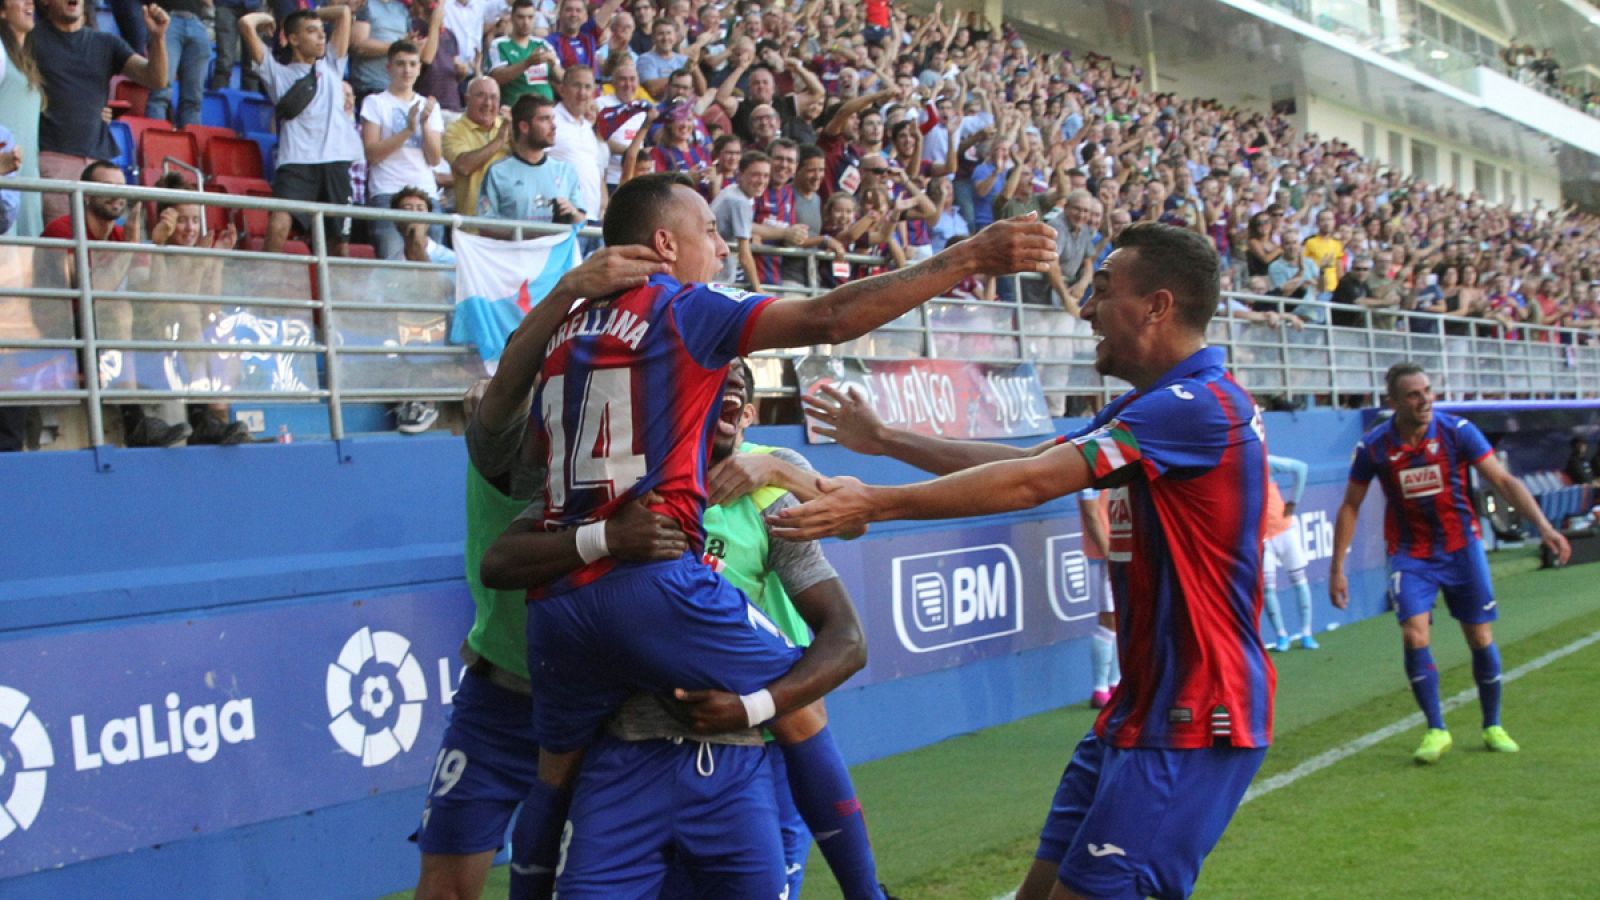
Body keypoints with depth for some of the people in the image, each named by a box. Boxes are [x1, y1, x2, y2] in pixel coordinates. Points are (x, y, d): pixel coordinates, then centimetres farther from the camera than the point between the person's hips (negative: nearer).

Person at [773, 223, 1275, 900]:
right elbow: (1023, 461, 18)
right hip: (1143, 708, 10)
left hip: (1193, 719, -10)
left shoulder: (1202, 405, -18)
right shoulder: (1149, 407, 15)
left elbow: (1031, 483, -23)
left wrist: (877, 503, -21)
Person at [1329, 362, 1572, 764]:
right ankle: (1436, 730, -3)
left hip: (1462, 548, 1)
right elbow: (1350, 507, -1)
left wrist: (1543, 526, -21)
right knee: (1414, 635, -16)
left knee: (1481, 638, 3)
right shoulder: (1373, 447, -11)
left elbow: (1504, 481, -10)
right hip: (1410, 555, -1)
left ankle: (1493, 726, 23)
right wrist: (1337, 569, -2)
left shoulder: (1458, 431, -12)